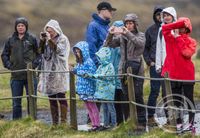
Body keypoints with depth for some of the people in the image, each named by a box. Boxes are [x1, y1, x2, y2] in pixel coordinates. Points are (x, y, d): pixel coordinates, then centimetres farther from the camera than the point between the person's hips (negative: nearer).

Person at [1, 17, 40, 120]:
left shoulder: (32, 38, 1)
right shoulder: (11, 40, 6)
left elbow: (39, 53, 5)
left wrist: (35, 64, -7)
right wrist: (9, 65, 1)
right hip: (16, 76, 2)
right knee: (16, 102, 6)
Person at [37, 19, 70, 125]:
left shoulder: (63, 39, -2)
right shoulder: (47, 40, 14)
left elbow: (59, 50, -16)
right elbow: (41, 51, 7)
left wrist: (50, 40, -21)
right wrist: (42, 40, -7)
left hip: (59, 72, -6)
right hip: (48, 74, 6)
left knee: (61, 97, -8)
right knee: (51, 99, 7)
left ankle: (63, 121, -8)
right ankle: (54, 122, 11)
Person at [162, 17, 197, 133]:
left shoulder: (191, 42, 0)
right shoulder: (171, 38, 6)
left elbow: (187, 53, -18)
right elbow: (165, 28, -11)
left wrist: (179, 39, -12)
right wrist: (181, 23, -14)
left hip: (187, 76, -2)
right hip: (173, 75, 3)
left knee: (189, 100, 4)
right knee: (176, 101, 8)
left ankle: (191, 123, 8)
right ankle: (178, 123, 15)